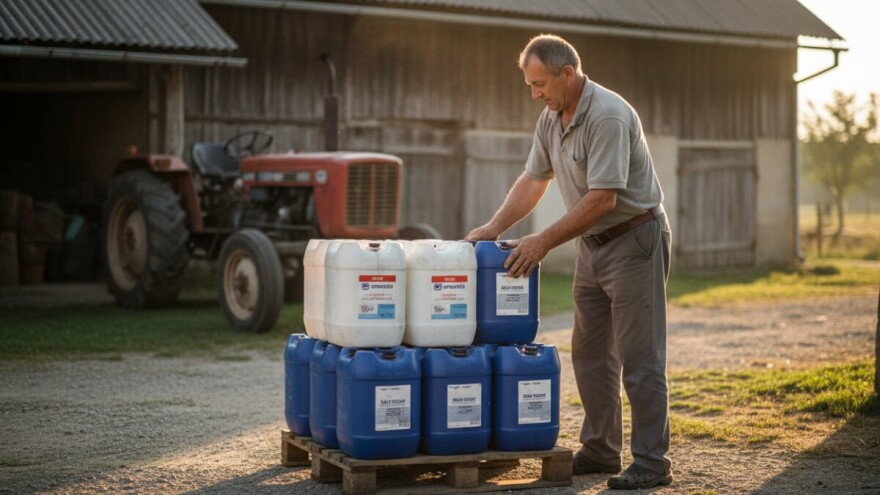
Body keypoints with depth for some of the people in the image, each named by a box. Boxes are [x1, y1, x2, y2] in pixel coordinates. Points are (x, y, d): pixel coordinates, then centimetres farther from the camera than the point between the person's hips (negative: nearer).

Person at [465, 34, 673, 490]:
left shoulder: (608, 116, -24)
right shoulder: (551, 118, 5)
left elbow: (603, 198, -27)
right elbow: (533, 180, 12)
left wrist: (544, 242, -23)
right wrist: (493, 227, 0)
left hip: (634, 239, -9)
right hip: (593, 243, 9)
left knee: (639, 357, -6)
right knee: (590, 352, 12)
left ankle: (651, 462, -1)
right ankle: (600, 450, 20)